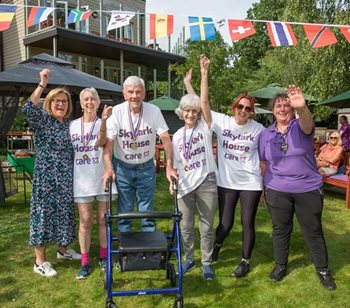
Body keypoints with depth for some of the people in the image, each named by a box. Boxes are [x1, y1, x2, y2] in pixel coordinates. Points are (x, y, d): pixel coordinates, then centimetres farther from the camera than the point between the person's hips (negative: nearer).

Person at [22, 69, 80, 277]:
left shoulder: (70, 124, 11)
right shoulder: (42, 119, -6)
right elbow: (28, 108, -26)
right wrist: (42, 84, -26)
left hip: (65, 178, 6)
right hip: (45, 177, -6)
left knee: (64, 213, 15)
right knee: (44, 214, 0)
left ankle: (63, 249, 33)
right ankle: (40, 261, 9)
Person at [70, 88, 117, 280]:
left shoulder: (104, 123, -1)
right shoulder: (73, 125, 6)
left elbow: (100, 142, -21)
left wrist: (104, 120, -34)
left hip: (102, 177, -1)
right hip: (82, 179, 1)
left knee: (103, 219, 9)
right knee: (85, 221, 3)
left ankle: (103, 256, 25)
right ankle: (85, 262, 12)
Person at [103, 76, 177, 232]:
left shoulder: (154, 111, -9)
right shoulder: (116, 112, -11)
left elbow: (166, 139, -11)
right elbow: (108, 141, -14)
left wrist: (169, 167, -18)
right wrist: (108, 168, -27)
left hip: (146, 168, 0)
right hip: (123, 168, 0)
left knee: (147, 212, 9)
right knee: (124, 212, 9)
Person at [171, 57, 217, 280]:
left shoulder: (204, 127, -1)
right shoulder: (177, 136, 8)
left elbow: (204, 101, -13)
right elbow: (176, 163, 11)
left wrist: (204, 73, -17)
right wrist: (172, 181, 3)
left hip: (206, 181, -3)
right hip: (185, 185, 3)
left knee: (206, 226, 6)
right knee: (186, 226, 10)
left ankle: (206, 262, 22)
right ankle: (189, 259, 29)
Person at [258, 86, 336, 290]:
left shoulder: (300, 127, -9)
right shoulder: (266, 134, 1)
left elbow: (307, 123, -35)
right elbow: (263, 162, 10)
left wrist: (302, 107, -57)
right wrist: (264, 186, 10)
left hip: (308, 189, -2)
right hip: (277, 191, 2)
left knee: (314, 231, 9)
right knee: (280, 229, 13)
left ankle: (323, 270, 26)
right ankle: (281, 265, 32)